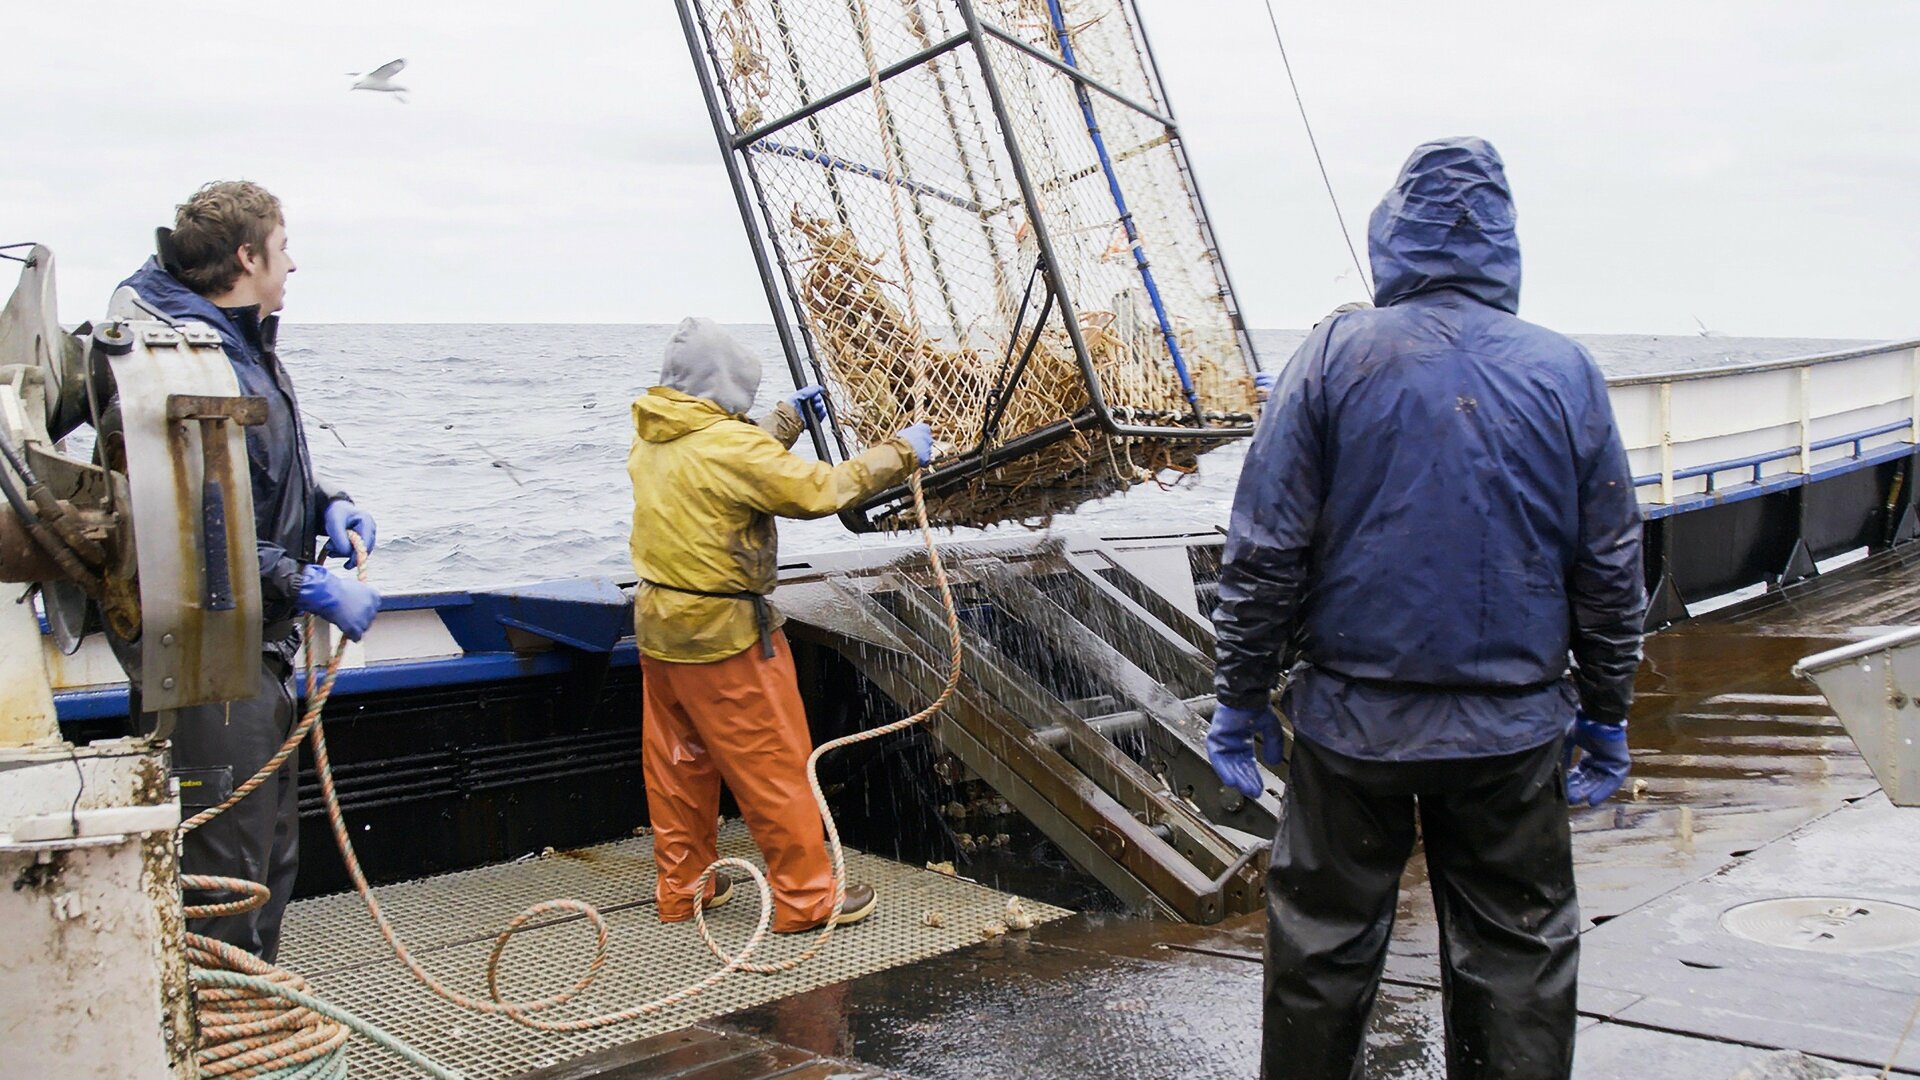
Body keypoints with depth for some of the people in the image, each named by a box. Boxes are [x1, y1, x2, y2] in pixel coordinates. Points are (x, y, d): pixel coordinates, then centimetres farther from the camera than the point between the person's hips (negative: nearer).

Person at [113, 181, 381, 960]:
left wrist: (327, 504, 5)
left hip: (259, 652, 11)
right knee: (227, 876, -3)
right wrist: (309, 587, -23)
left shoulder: (245, 347, 13)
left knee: (271, 859, 21)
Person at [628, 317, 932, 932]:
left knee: (679, 764, 17)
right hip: (724, 634, -8)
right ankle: (807, 898, 11)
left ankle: (682, 888, 28)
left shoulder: (651, 441, 4)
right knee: (776, 767, 2)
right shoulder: (726, 442, -21)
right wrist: (901, 453, -10)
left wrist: (788, 419, 26)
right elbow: (818, 490, -20)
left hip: (658, 626, 9)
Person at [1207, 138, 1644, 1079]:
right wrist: (1606, 713, 17)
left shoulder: (1336, 356, -7)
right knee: (1519, 956, 13)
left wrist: (1239, 694, 2)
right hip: (1514, 727, 2)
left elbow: (1265, 549, -7)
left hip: (1354, 719, -1)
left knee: (1323, 944, 12)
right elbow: (1611, 569, 6)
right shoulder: (1567, 373, 0)